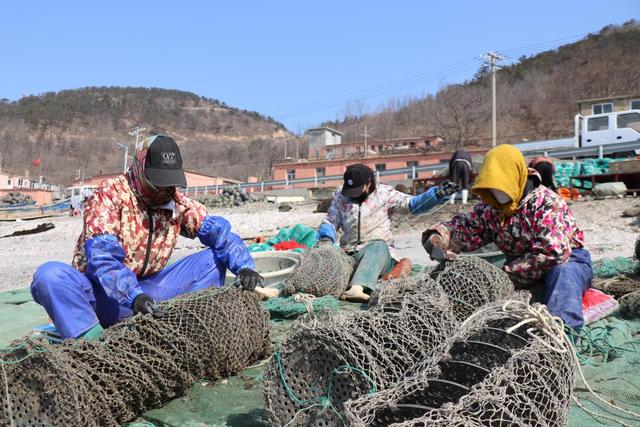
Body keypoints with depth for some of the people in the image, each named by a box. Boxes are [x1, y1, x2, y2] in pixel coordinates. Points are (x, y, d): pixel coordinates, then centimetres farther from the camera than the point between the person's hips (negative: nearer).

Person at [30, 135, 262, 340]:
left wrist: (244, 266, -24)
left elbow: (218, 230, -5)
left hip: (146, 290, 4)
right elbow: (102, 257, -25)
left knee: (214, 259, -8)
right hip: (102, 293, -4)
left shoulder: (178, 202, 1)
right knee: (50, 275, -33)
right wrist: (134, 297, -40)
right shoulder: (109, 195, -13)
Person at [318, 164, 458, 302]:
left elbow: (413, 204, 2)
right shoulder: (340, 197, 13)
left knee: (378, 246, -37)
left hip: (380, 253, -3)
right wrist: (326, 237, -8)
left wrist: (437, 194, -13)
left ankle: (358, 288, -57)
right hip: (350, 255, 3)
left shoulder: (384, 193, 6)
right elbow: (330, 221, 14)